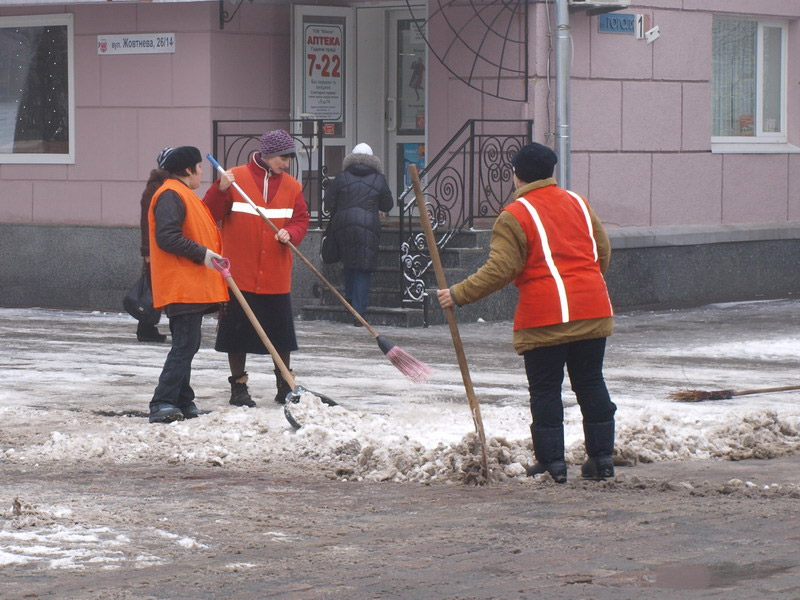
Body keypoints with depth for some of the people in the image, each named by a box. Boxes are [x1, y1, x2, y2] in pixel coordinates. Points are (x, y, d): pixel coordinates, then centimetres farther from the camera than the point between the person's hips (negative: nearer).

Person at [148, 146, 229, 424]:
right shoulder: (171, 195, -13)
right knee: (185, 346, -14)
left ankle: (183, 402, 18)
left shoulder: (182, 194, 23)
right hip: (182, 287, -11)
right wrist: (201, 253, -23)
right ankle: (162, 403, -16)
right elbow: (167, 237, -23)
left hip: (192, 286, 11)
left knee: (187, 345, 13)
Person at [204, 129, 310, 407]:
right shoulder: (235, 178, -4)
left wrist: (291, 233, -9)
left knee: (281, 332, 7)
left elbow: (301, 218, 12)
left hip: (276, 277, 3)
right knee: (238, 330, 2)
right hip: (240, 274, -3)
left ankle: (285, 386, 20)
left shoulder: (291, 186, 8)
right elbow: (209, 214, -5)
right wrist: (221, 190, -23)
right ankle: (238, 387, 14)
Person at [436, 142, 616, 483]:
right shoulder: (578, 204, 14)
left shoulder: (515, 216, -5)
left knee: (545, 389, 3)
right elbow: (603, 252, 19)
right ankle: (601, 458, 13)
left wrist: (459, 295, -6)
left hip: (545, 318, -5)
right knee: (591, 384, 12)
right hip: (592, 312, 5)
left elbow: (500, 269, -12)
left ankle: (551, 462, 2)